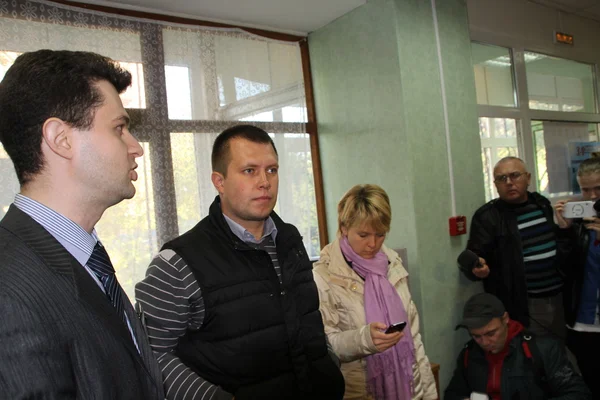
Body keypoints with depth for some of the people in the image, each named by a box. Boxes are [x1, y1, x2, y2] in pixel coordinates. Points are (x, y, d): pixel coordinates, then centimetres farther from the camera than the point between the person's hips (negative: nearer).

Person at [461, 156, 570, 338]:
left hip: (558, 297, 6)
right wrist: (477, 268, -36)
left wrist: (567, 226, 3)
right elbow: (474, 257, -15)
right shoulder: (486, 216, -10)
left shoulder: (542, 203, 8)